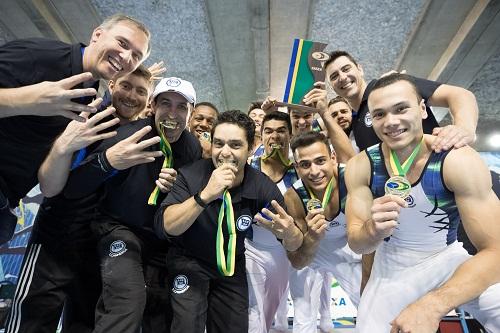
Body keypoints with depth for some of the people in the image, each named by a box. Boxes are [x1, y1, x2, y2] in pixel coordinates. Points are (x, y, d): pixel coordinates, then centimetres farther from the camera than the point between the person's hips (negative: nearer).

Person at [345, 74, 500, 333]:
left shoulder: (458, 161, -21)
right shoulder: (360, 166, -15)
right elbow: (355, 244, -11)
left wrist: (432, 305, -35)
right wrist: (373, 230, -36)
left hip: (448, 260, -1)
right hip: (392, 267, 2)